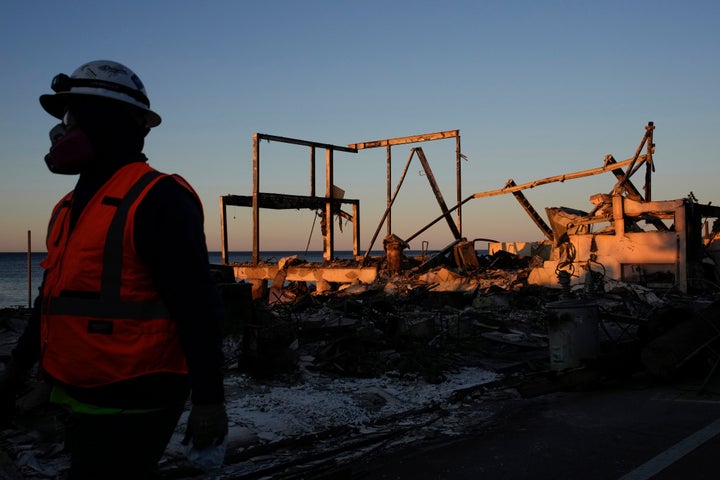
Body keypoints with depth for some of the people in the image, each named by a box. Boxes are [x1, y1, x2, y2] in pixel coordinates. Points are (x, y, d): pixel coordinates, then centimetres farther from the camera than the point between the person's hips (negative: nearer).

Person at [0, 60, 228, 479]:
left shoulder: (157, 200, -17)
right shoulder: (72, 207, 12)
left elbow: (199, 307, -20)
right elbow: (55, 296, 20)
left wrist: (209, 398, -20)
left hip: (133, 406, -9)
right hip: (86, 400, 9)